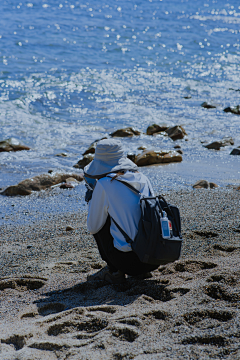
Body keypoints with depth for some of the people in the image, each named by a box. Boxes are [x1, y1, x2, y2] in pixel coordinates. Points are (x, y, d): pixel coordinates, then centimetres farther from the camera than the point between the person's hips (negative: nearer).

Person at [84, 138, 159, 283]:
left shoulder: (104, 185, -8)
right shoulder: (143, 178, 8)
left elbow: (93, 227, 1)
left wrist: (93, 196, 16)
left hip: (127, 259, -6)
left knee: (100, 223, 15)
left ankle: (114, 271, 11)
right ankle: (142, 270, 18)